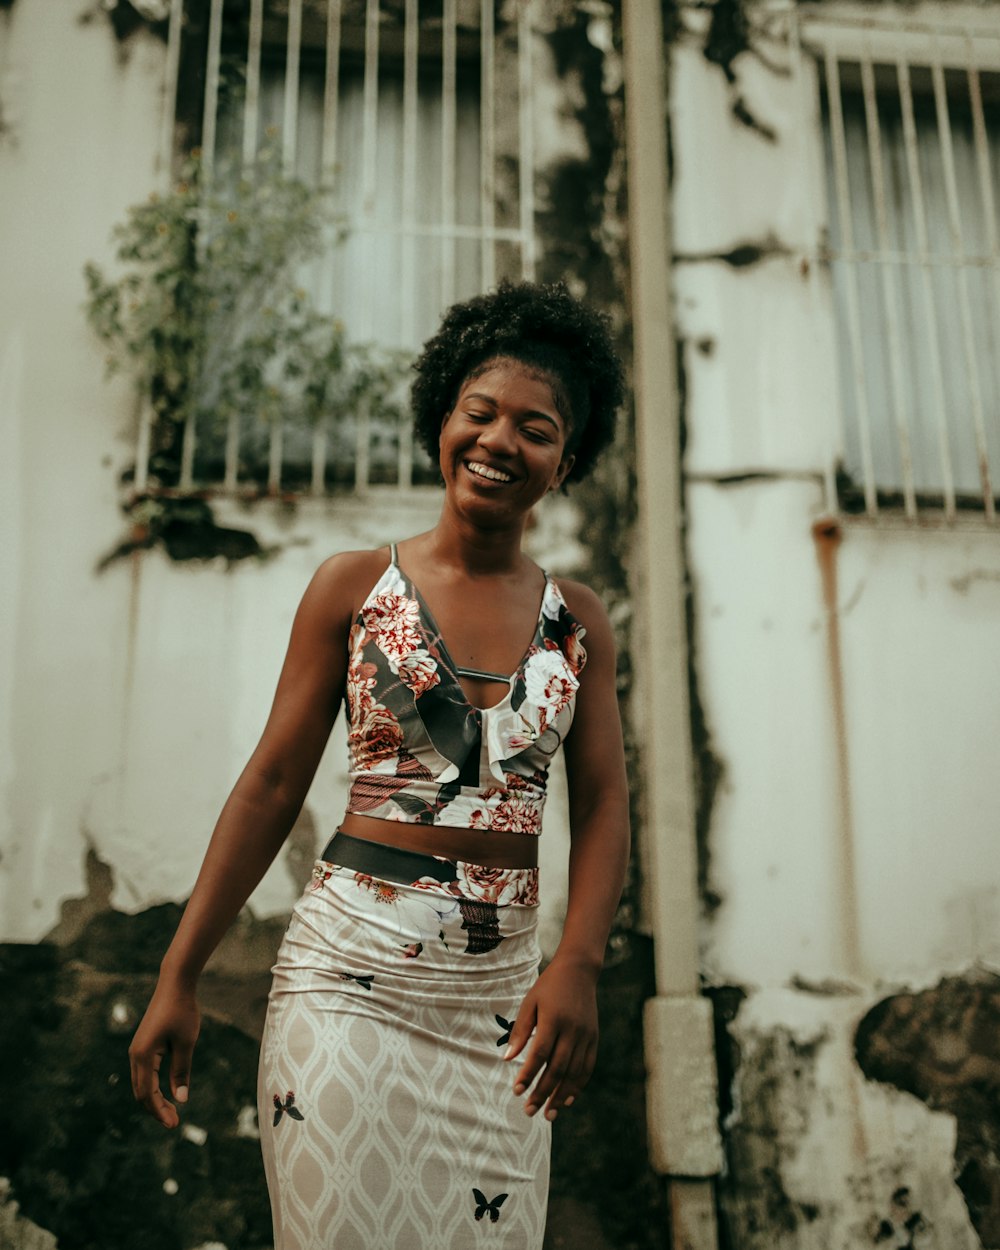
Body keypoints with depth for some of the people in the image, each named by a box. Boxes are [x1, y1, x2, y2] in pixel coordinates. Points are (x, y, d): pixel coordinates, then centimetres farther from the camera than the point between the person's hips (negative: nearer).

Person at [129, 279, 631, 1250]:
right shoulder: (355, 586, 0)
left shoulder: (577, 621, 7)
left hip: (501, 985, 3)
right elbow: (273, 783, 0)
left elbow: (602, 807, 3)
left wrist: (579, 966, -14)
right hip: (353, 965, -2)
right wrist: (178, 976, -1)